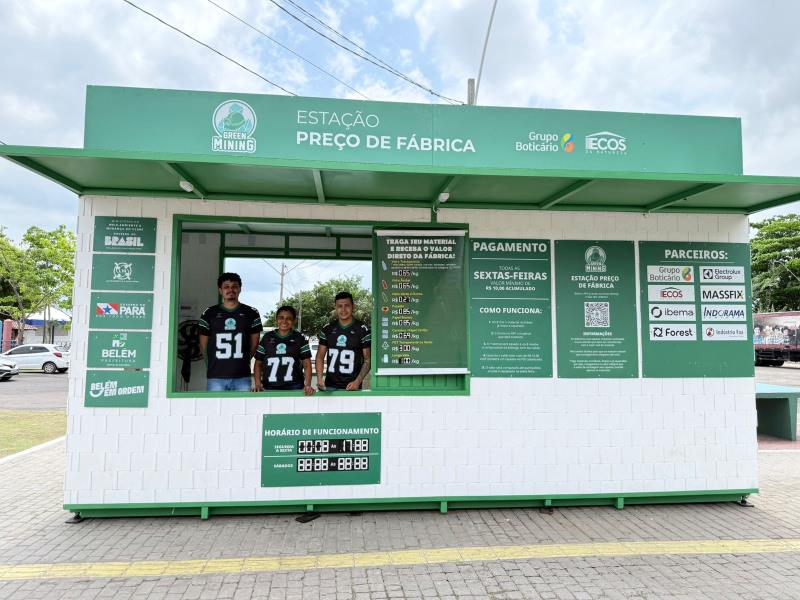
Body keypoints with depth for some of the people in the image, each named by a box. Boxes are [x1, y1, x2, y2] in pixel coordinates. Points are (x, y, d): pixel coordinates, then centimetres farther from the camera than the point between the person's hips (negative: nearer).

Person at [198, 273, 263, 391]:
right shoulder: (209, 313, 5)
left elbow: (254, 343, 10)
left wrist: (242, 361, 11)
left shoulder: (251, 313, 5)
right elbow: (203, 345, 12)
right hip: (216, 377, 0)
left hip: (242, 377, 0)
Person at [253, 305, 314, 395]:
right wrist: (258, 384, -3)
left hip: (294, 387, -1)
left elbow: (307, 364, 2)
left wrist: (307, 385, -13)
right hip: (269, 387, 1)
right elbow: (258, 363, 11)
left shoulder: (300, 338, 5)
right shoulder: (267, 337, 9)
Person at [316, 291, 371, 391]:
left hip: (351, 386, -3)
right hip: (329, 386, 3)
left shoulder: (363, 330, -3)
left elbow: (367, 360, -2)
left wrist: (357, 381, -14)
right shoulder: (327, 329, 6)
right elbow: (320, 356, 10)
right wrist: (319, 377, -6)